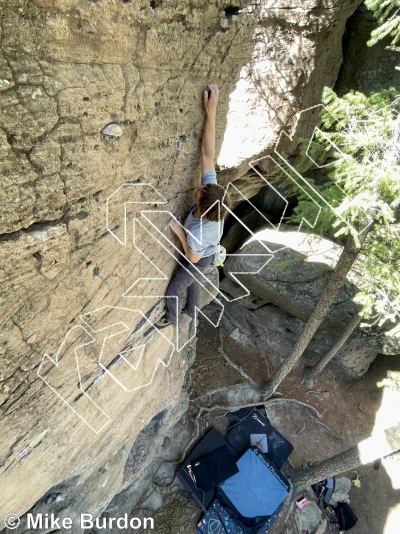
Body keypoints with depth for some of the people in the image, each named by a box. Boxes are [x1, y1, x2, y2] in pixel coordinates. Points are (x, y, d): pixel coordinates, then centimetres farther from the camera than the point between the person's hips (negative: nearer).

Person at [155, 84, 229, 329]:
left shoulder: (198, 233, -46)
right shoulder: (213, 193, -32)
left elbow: (193, 258, -24)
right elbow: (208, 155, -34)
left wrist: (180, 232, -27)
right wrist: (211, 111, -38)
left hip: (200, 260, -6)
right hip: (207, 255, 7)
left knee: (174, 289, 18)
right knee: (194, 281, 31)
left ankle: (173, 317, 46)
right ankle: (192, 310, 57)